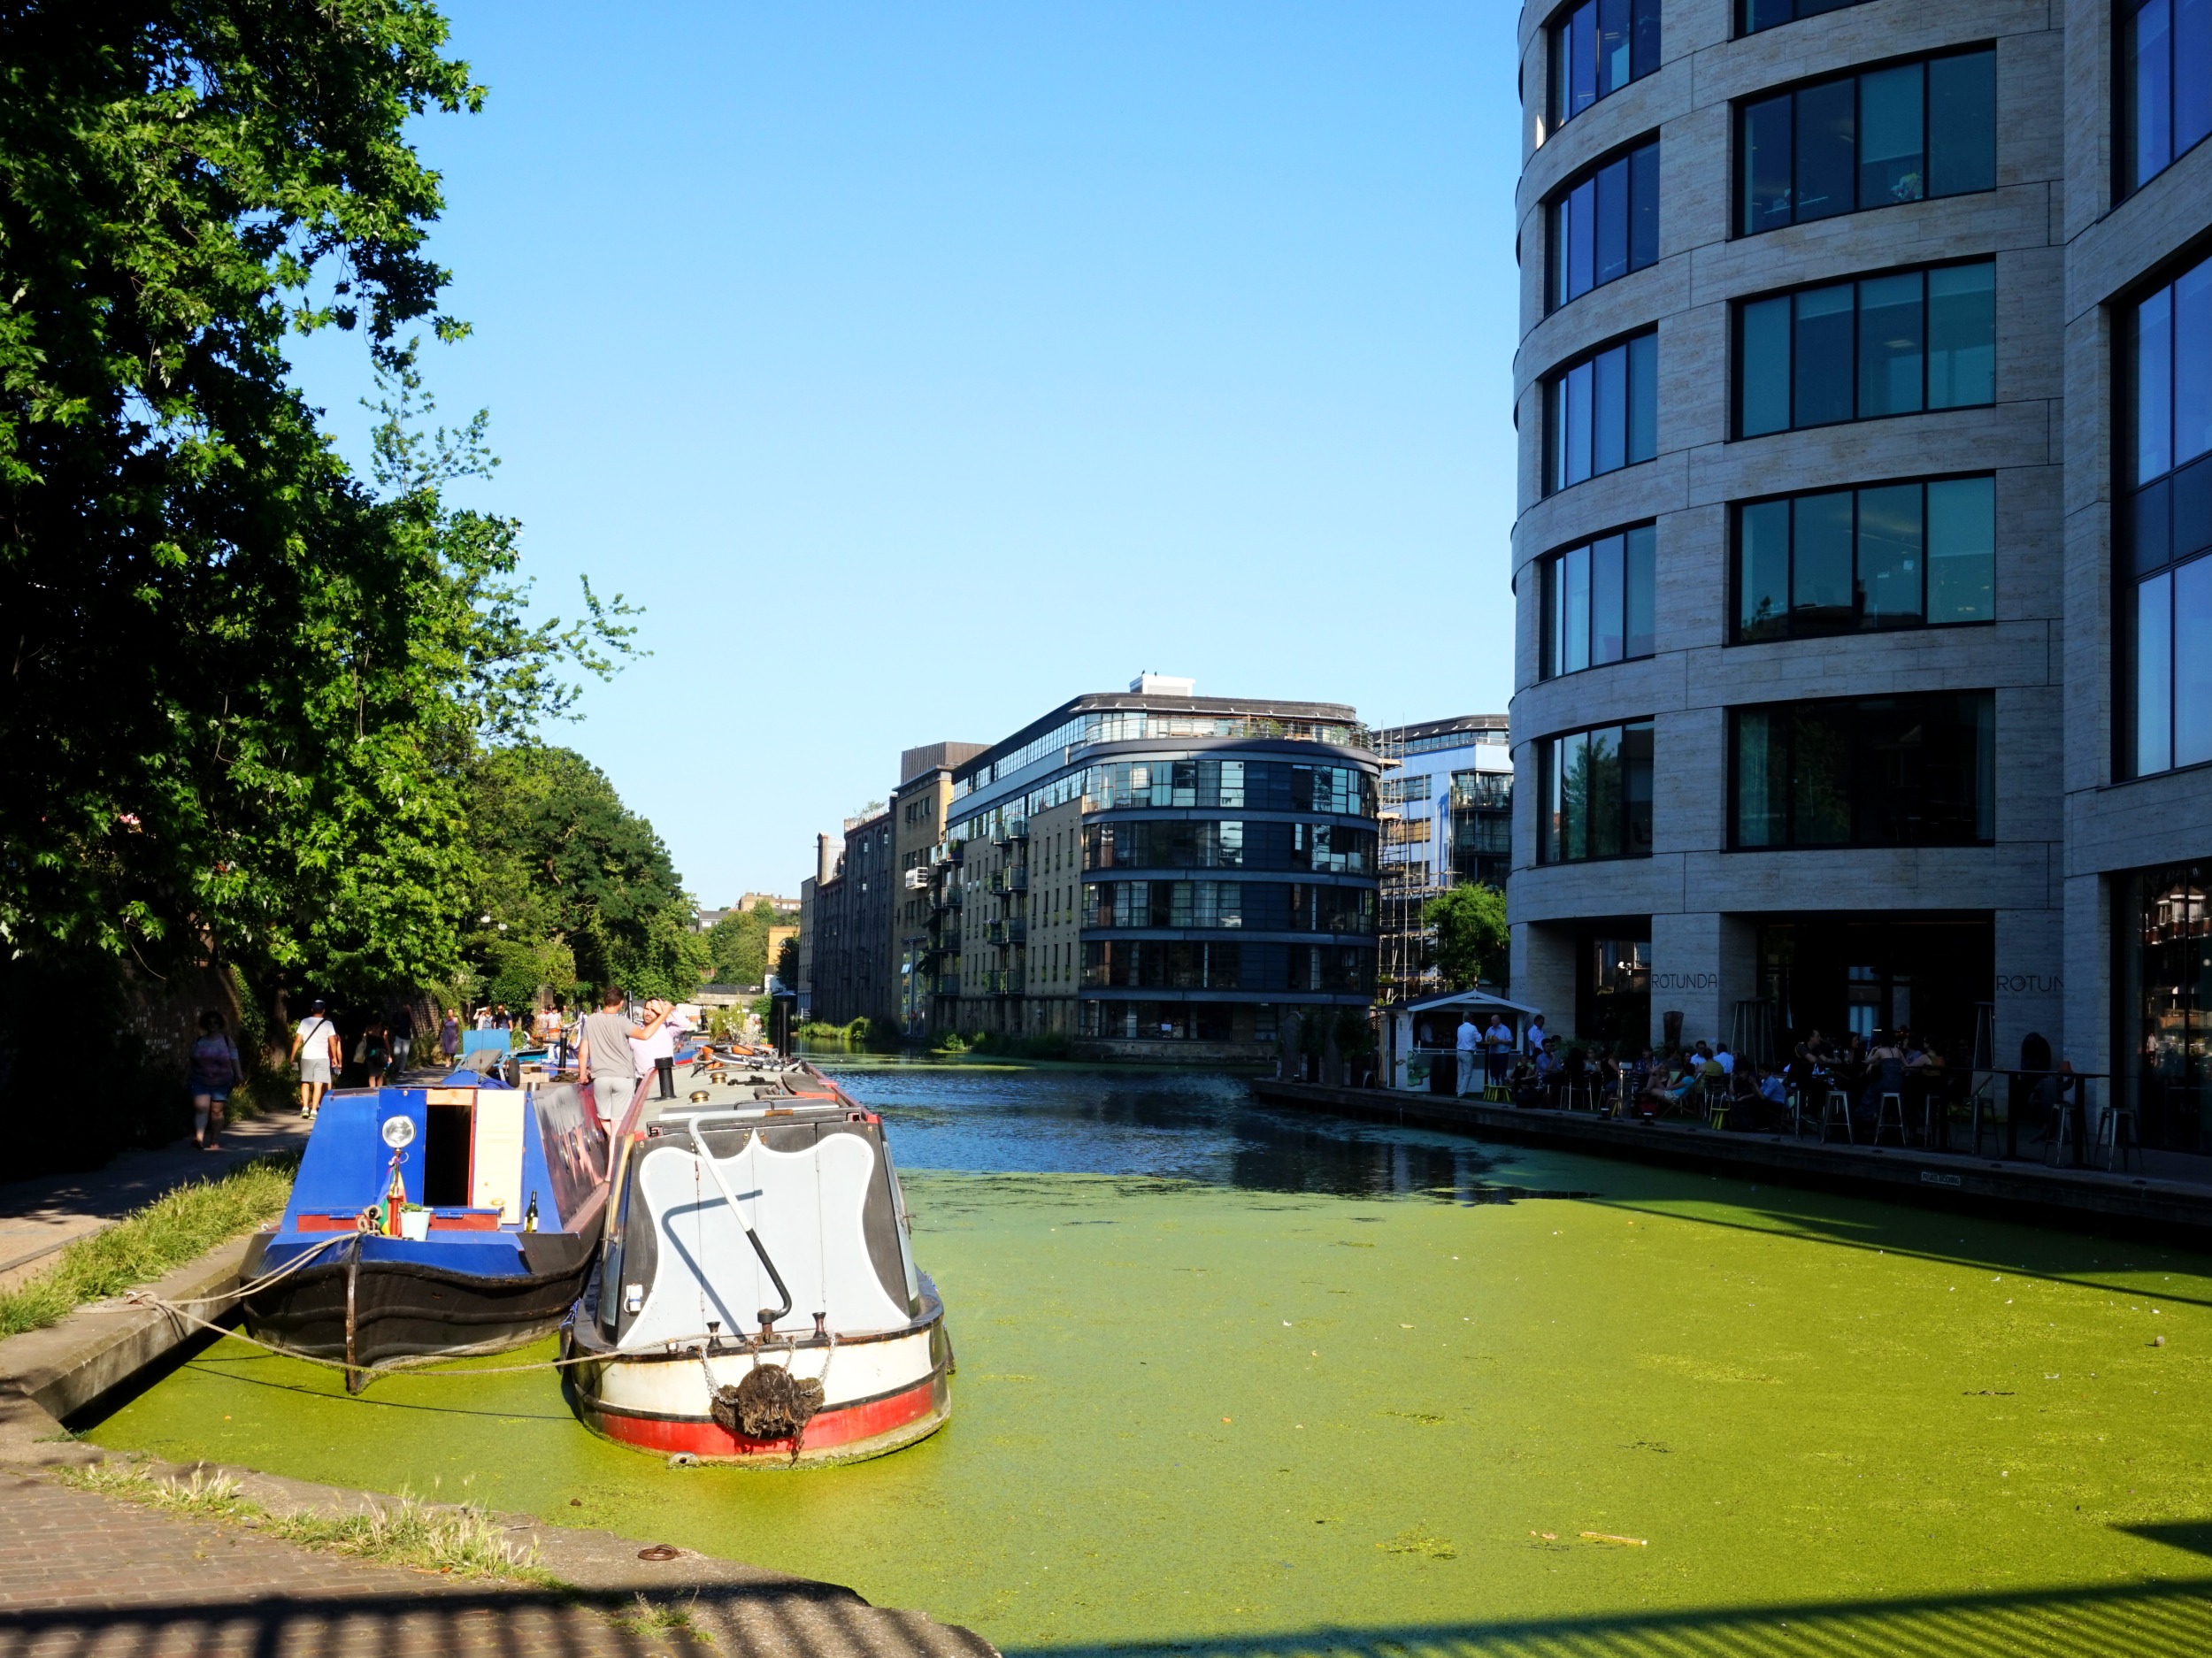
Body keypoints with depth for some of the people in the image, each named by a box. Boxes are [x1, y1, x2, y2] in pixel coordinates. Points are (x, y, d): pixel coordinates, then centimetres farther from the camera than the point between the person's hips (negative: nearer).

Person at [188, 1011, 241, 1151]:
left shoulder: (227, 1041, 2)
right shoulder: (199, 1042, 6)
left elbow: (234, 1060, 0)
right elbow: (193, 1061, 13)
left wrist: (238, 1076, -9)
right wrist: (192, 1079, 14)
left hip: (221, 1083, -1)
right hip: (201, 1081, 1)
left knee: (216, 1111, 2)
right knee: (201, 1108, -15)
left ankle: (215, 1142, 10)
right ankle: (199, 1138, -27)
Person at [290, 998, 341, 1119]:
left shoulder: (304, 1022, 1)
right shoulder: (328, 1024, -1)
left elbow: (297, 1040, -1)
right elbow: (333, 1043, -2)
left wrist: (292, 1056, 6)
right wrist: (334, 1058, 10)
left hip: (306, 1057, 1)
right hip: (322, 1058, -1)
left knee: (305, 1083, 16)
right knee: (318, 1085, 0)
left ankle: (305, 1108, 6)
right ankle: (313, 1111, -7)